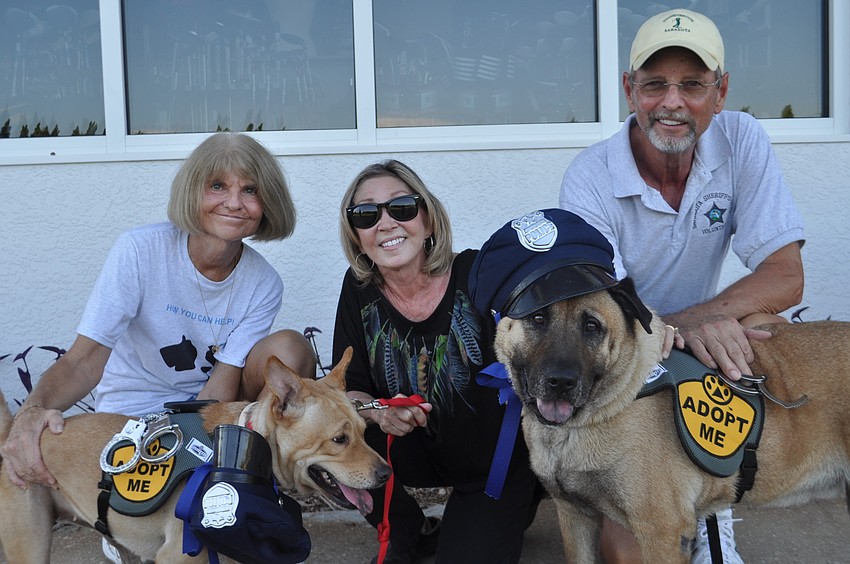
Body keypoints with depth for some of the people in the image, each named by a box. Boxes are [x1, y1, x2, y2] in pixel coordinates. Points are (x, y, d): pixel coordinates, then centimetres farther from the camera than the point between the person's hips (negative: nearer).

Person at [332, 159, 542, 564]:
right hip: (423, 451, 3)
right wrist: (379, 411, -29)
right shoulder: (360, 290, -9)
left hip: (500, 458, -2)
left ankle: (507, 517, 20)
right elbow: (348, 388, -7)